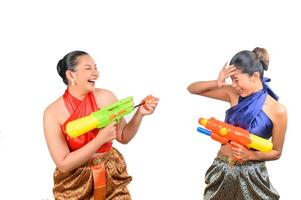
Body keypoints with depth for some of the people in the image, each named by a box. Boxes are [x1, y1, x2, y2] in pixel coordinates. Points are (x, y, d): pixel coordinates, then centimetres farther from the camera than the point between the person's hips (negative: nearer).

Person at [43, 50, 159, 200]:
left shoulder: (106, 97, -9)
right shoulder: (53, 113, -15)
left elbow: (123, 137, 4)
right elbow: (63, 165, -18)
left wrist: (140, 114, -14)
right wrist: (100, 139, -25)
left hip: (111, 177, 2)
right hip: (75, 184, -2)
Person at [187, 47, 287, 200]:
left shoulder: (277, 110, -13)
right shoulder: (233, 94, -5)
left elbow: (276, 153, -4)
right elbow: (192, 89, -2)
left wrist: (251, 155, -20)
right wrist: (217, 83, -18)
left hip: (250, 174, -3)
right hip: (222, 169, 3)